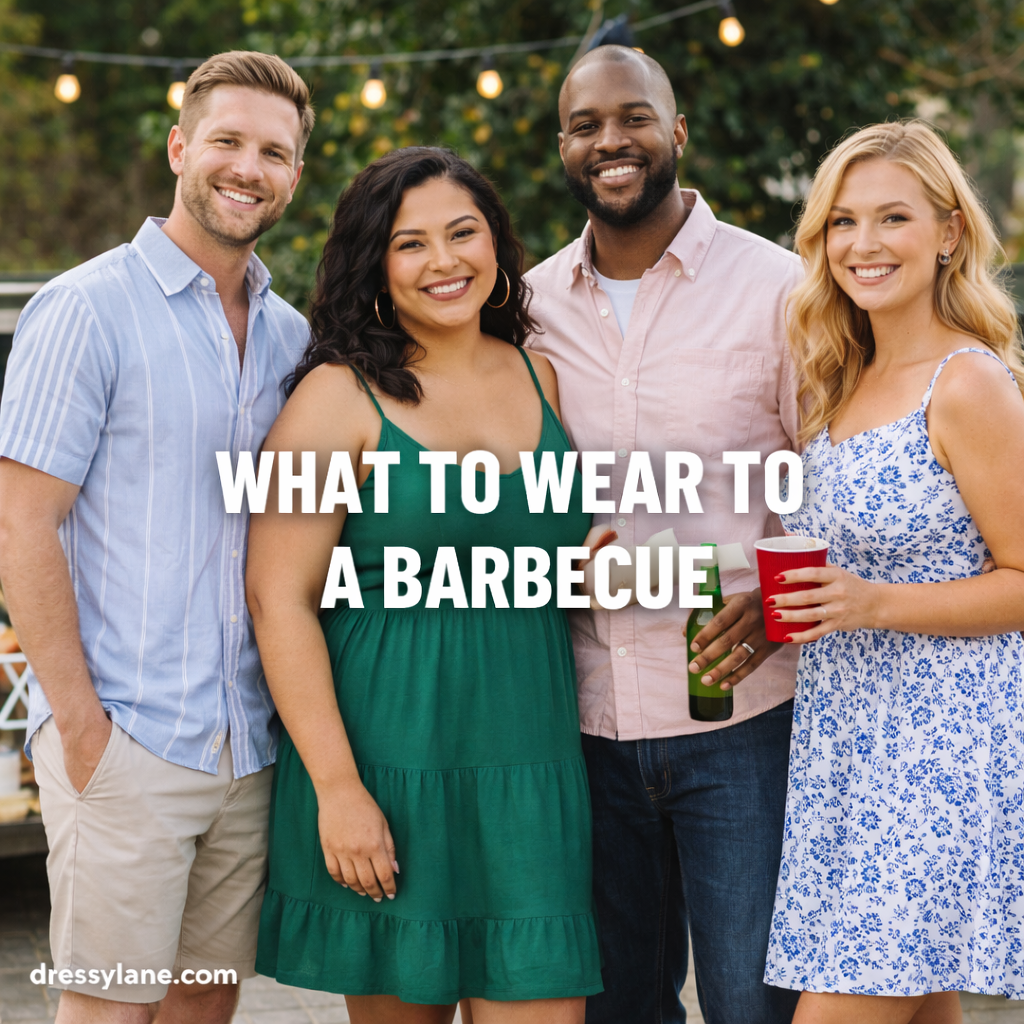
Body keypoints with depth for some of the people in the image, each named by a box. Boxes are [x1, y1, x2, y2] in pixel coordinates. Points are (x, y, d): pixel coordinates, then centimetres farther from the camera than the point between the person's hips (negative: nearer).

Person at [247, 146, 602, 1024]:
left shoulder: (536, 377, 12)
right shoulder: (340, 397, -5)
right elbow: (279, 596, -11)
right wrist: (336, 786, -15)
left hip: (527, 769, 4)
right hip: (387, 758, -4)